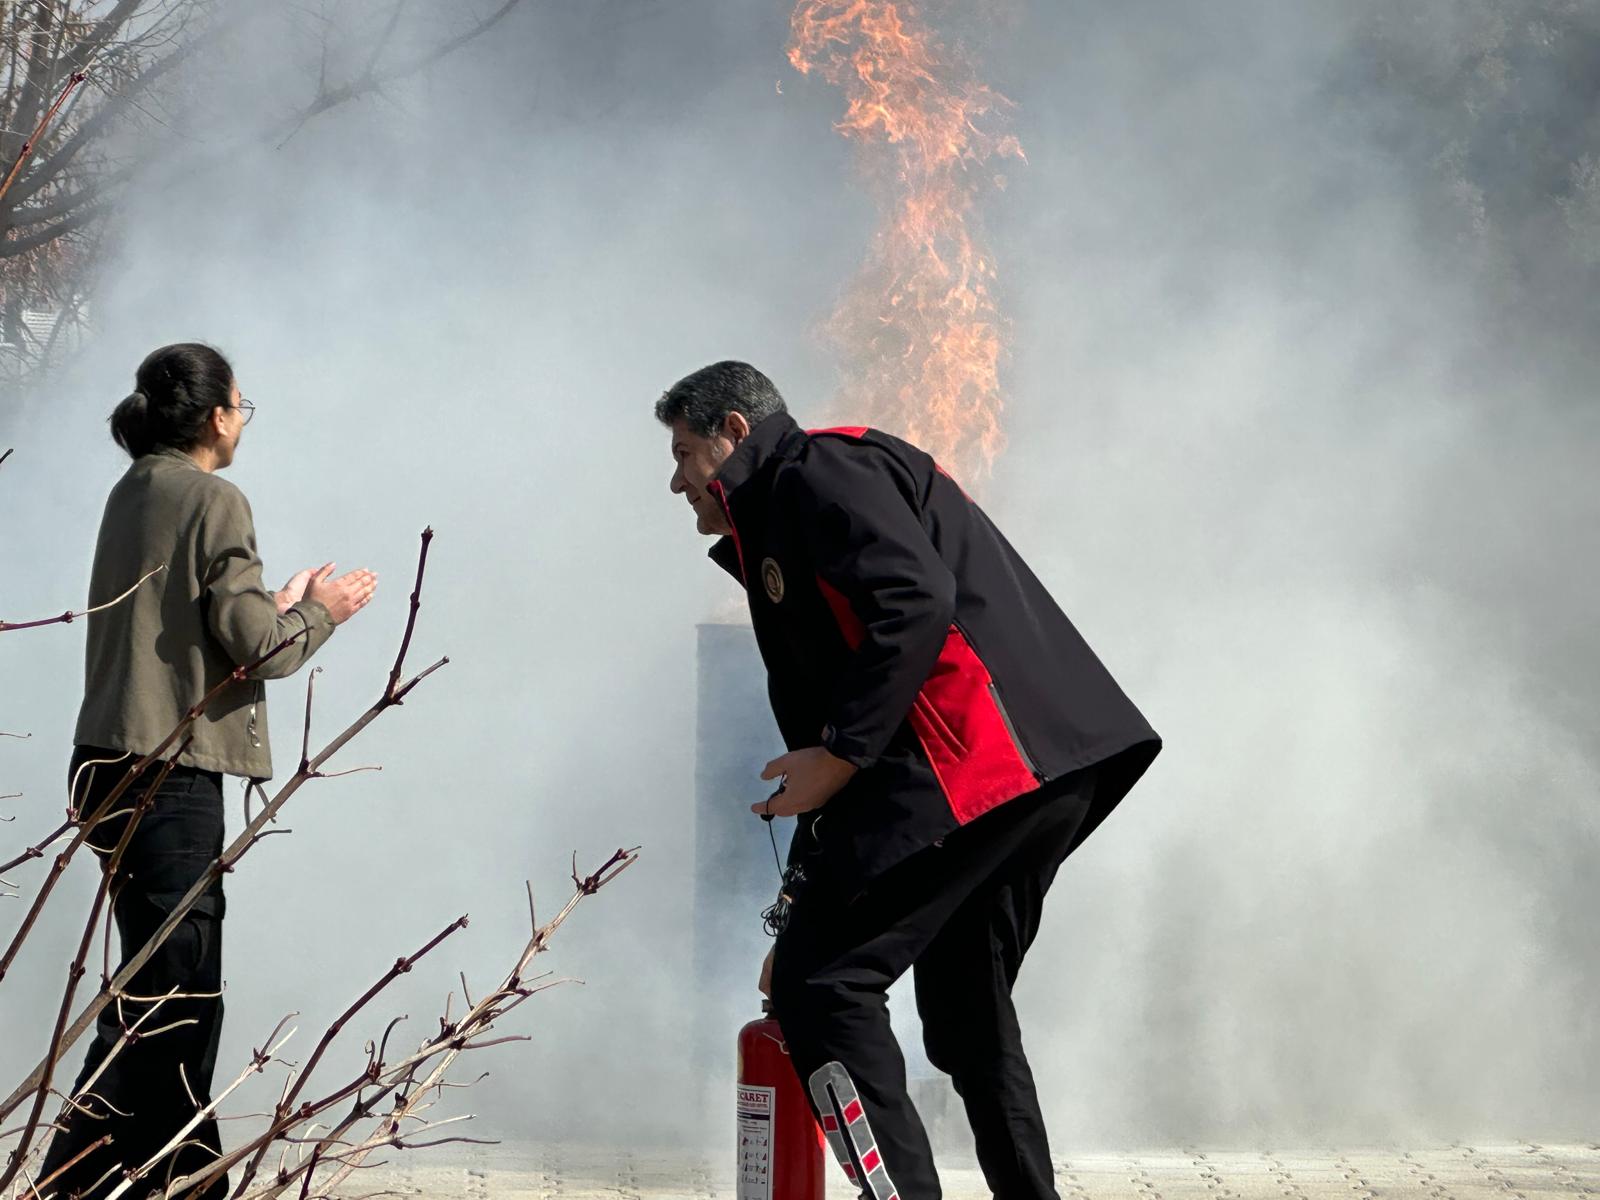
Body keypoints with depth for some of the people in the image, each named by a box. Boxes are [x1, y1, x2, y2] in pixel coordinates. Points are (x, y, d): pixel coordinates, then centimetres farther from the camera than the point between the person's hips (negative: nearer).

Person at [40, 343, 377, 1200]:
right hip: (169, 771, -9)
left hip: (123, 766, 9)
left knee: (180, 990, 15)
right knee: (164, 995, -7)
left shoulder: (135, 492, 14)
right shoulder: (212, 501, -12)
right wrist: (320, 614, 4)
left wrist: (277, 609, 18)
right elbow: (253, 643, -13)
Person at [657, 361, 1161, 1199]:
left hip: (973, 753, -11)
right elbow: (821, 718, 30)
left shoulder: (816, 471, 0)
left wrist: (838, 756, -13)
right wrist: (805, 908, 29)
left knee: (821, 986, -8)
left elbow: (916, 601, -17)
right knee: (966, 1010, 18)